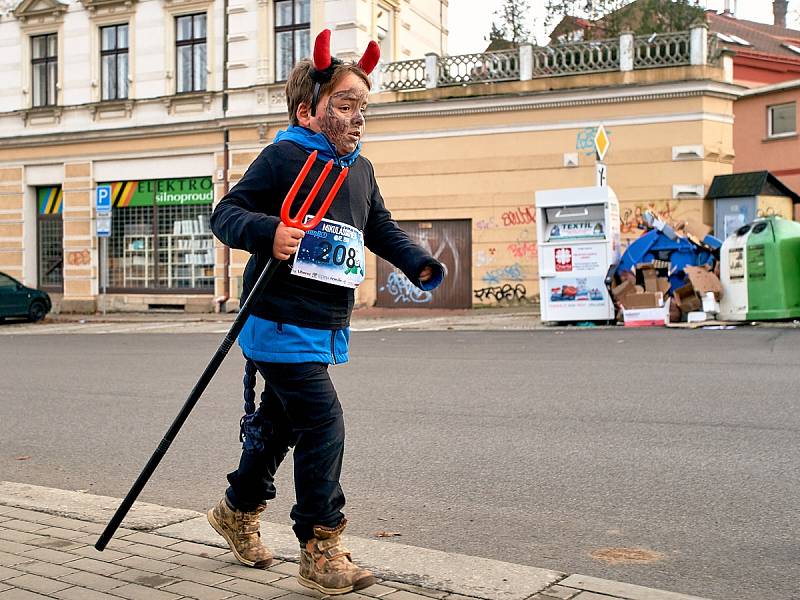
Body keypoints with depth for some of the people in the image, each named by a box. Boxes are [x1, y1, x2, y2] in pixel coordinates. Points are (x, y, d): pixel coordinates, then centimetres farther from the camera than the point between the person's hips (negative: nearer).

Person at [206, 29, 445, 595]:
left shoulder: (361, 170, 12)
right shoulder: (282, 158, -12)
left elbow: (381, 228, 23)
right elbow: (226, 212, -13)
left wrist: (418, 263, 7)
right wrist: (267, 232, -33)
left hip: (325, 329, 8)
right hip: (281, 324, -8)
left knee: (280, 425, 20)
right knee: (323, 426, -11)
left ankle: (238, 511, 42)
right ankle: (321, 549, 1)